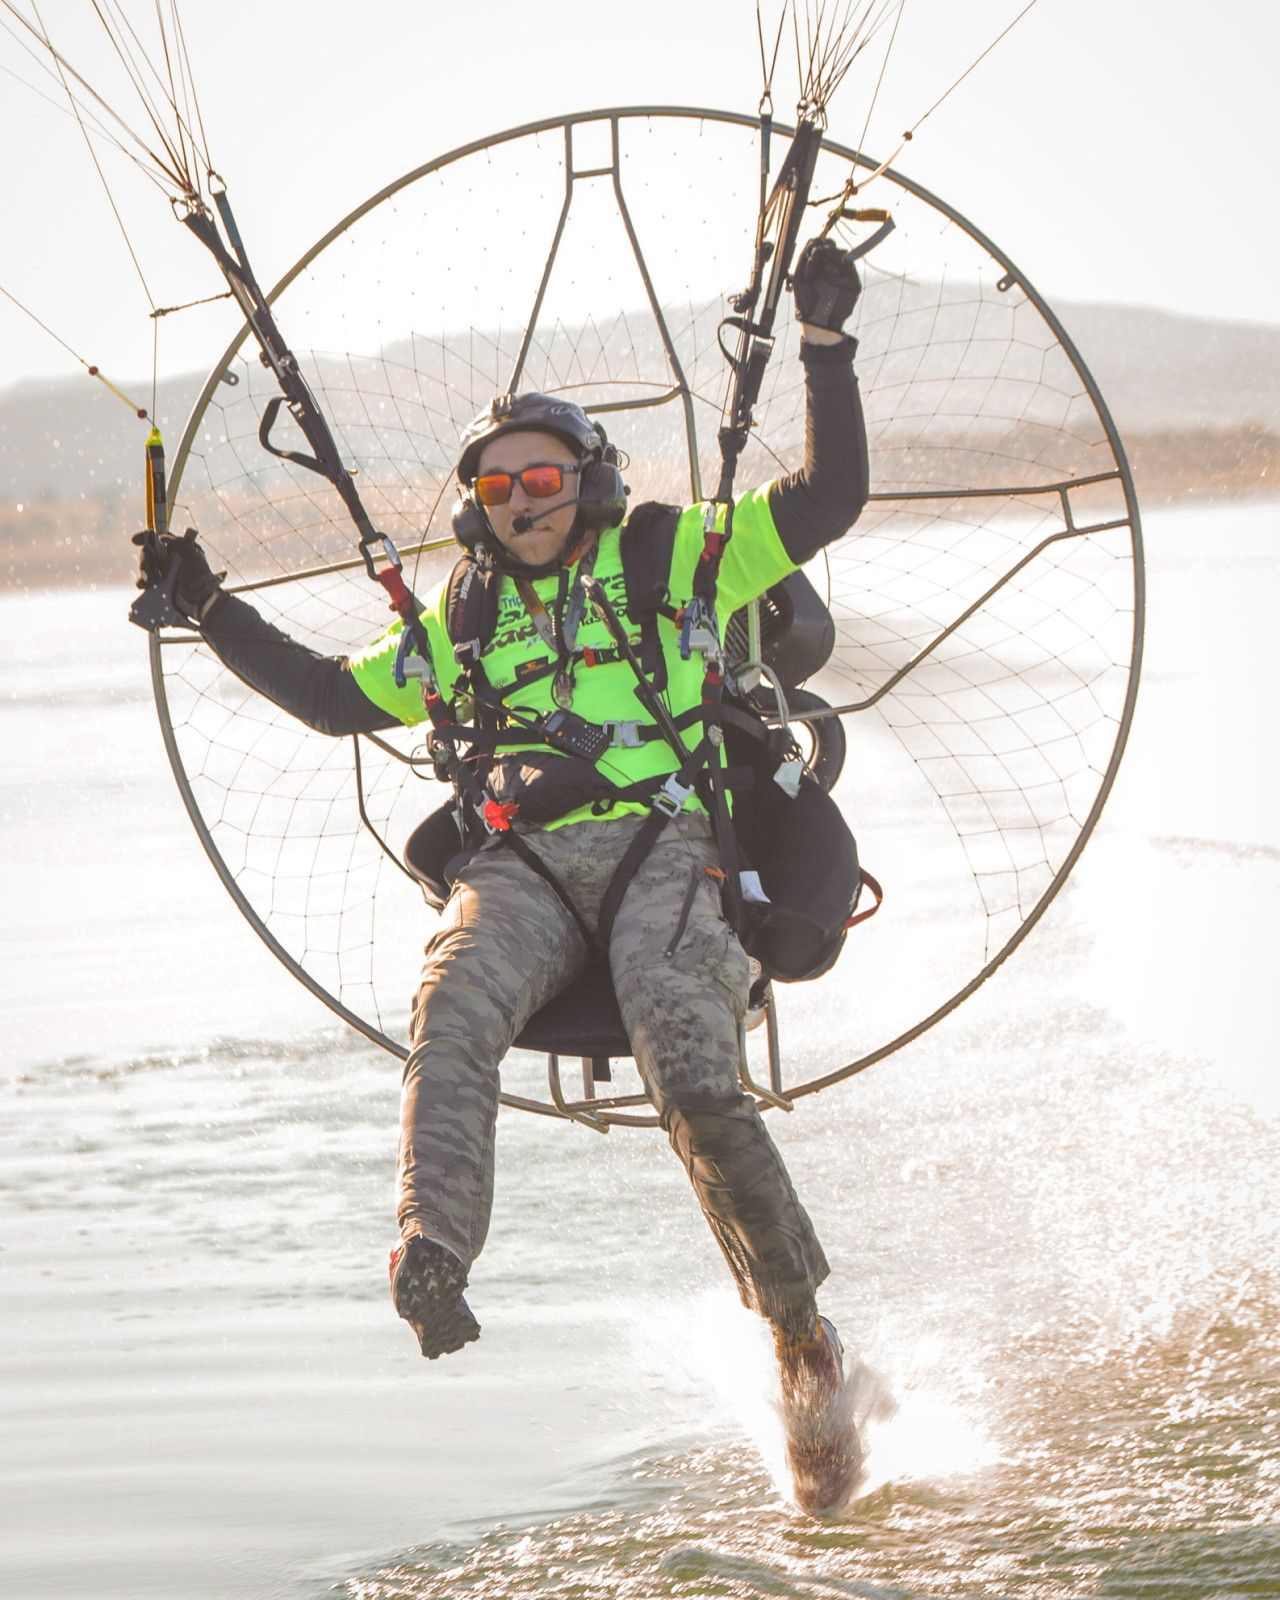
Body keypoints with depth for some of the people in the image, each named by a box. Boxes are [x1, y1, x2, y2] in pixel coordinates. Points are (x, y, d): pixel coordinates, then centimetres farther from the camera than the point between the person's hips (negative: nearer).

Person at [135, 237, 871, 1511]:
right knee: (450, 1012, -32)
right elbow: (333, 698, 31)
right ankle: (434, 1260, -48)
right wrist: (209, 607, 25)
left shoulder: (675, 559, 17)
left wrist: (824, 344, 3)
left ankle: (802, 1335, -13)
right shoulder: (465, 622, 28)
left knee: (693, 1085, -26)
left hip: (665, 844, -3)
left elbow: (827, 500, 12)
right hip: (522, 866, 3)